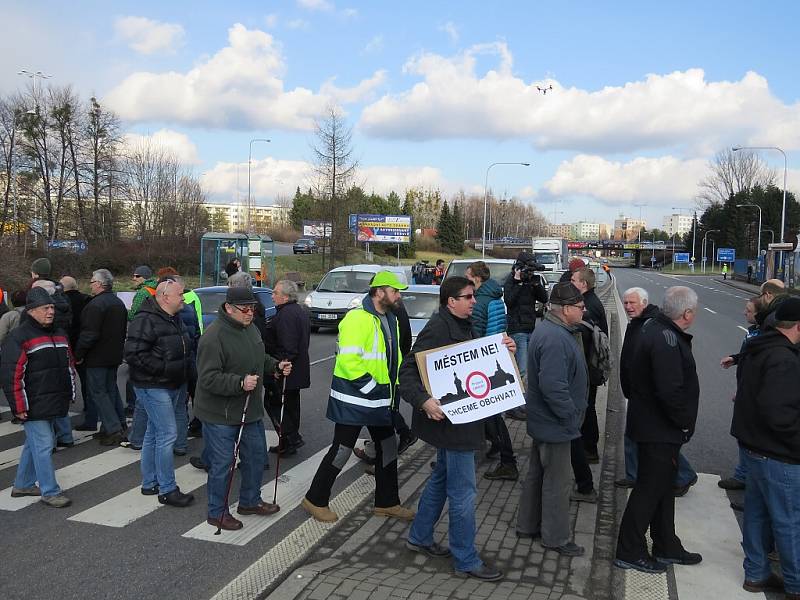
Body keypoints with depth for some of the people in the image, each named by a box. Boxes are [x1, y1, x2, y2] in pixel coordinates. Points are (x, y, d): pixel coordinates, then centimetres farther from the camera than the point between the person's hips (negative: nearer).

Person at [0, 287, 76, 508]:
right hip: (34, 406, -8)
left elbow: (69, 365, 23)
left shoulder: (59, 334, 14)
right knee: (43, 445, -5)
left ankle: (23, 485, 33)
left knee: (35, 443, 18)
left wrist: (70, 394, 20)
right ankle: (49, 492, 4)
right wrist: (18, 406, -16)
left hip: (54, 404, 8)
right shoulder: (18, 337, -12)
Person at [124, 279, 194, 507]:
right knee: (167, 434, -9)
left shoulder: (174, 319, 14)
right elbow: (133, 354, -23)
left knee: (154, 434, 16)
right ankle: (167, 490, 0)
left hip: (171, 385, 10)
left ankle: (149, 483, 26)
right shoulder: (146, 320, -17)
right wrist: (164, 368, -23)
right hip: (153, 386, -10)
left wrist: (184, 365, 11)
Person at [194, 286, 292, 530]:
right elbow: (208, 378, -26)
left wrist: (276, 366, 3)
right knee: (222, 464, 4)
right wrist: (240, 383, -35)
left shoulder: (250, 328, 5)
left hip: (250, 410, 9)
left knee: (256, 455, 19)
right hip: (221, 415, -9)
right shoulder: (214, 336, -23)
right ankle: (217, 513, 23)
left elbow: (260, 359, 21)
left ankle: (250, 501, 39)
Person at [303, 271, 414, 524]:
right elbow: (349, 360, -27)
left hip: (380, 400, 9)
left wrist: (393, 388, 13)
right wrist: (371, 387, -22)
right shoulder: (357, 318, -20)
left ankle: (387, 503, 30)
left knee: (388, 448, 15)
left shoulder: (390, 319, 10)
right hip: (354, 399, -9)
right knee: (342, 450, 1)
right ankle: (315, 500, 19)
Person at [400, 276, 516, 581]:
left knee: (442, 477, 22)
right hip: (449, 418, -10)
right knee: (463, 490, -1)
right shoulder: (437, 329, -20)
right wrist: (423, 400, -38)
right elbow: (408, 370, -23)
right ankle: (466, 561, 13)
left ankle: (419, 537, 37)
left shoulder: (462, 326, 10)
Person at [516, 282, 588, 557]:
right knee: (557, 482, 5)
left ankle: (528, 526, 35)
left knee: (537, 474, 21)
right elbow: (553, 386, -32)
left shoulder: (549, 330, 8)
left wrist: (572, 414, 18)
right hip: (556, 424, -11)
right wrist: (572, 417, -20)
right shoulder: (555, 339, -27)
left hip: (542, 421, 11)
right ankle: (556, 538, 21)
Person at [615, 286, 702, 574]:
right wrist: (684, 422, -16)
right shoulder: (667, 340, -25)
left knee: (663, 487, 21)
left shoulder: (655, 328, 8)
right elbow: (670, 391, -31)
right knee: (649, 490, 2)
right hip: (659, 431, -10)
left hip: (654, 427, 10)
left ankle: (667, 547, 36)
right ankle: (629, 552, 16)